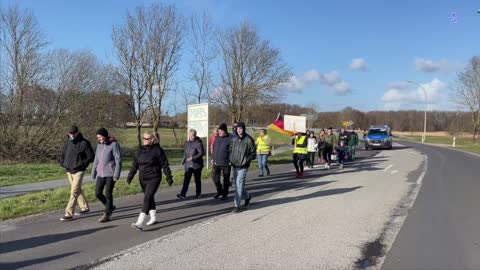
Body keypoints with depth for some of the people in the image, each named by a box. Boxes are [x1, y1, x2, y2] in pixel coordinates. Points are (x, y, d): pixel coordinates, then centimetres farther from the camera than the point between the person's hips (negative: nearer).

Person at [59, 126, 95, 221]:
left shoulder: (84, 143, -10)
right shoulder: (67, 143, 6)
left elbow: (91, 156, -9)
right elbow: (62, 154, 21)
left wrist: (83, 163, -19)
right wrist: (62, 163, 5)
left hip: (78, 171, -7)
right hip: (69, 170, 7)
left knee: (74, 192, -9)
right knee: (78, 190, 17)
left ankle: (69, 214, -7)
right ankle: (85, 208, 32)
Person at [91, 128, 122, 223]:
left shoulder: (114, 145, -9)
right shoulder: (99, 145, 10)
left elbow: (118, 160, -11)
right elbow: (96, 160, 17)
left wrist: (116, 174, -16)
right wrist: (93, 173, 16)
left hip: (110, 174, -6)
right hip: (100, 174, 6)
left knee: (108, 194, -1)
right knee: (98, 193, 6)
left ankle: (107, 214, 11)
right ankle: (110, 206, 28)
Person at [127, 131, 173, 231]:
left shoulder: (158, 150, -9)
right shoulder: (140, 150, 7)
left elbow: (165, 165, -7)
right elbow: (135, 164, 11)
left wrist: (169, 177, -6)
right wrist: (130, 176, 5)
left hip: (154, 179, -6)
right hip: (142, 179, 7)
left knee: (147, 199, -15)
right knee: (150, 198, 19)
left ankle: (140, 223, -20)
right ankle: (153, 218, 36)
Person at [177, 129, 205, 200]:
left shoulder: (198, 143, -12)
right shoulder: (187, 143, 10)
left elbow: (201, 153, -19)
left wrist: (193, 158, -24)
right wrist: (183, 161, 17)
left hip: (197, 165, -5)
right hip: (188, 165, 5)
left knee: (197, 180, 7)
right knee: (186, 180, -3)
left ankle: (198, 194, 23)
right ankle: (183, 194, -7)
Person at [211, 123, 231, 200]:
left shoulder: (229, 139, -9)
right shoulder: (217, 138, 9)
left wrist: (231, 160, -14)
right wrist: (213, 158, 13)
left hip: (226, 163, -5)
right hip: (216, 163, 5)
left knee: (226, 179, 7)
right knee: (214, 177, -1)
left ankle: (225, 194, 22)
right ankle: (219, 191, 21)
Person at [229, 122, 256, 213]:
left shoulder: (249, 140, -9)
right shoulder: (234, 139, 6)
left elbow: (253, 153, -4)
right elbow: (230, 150, 18)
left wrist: (246, 160, -15)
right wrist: (230, 160, 4)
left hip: (243, 167, -6)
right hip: (235, 166, 6)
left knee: (239, 185, -11)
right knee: (238, 185, 15)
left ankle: (237, 205, -4)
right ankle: (247, 196, 40)